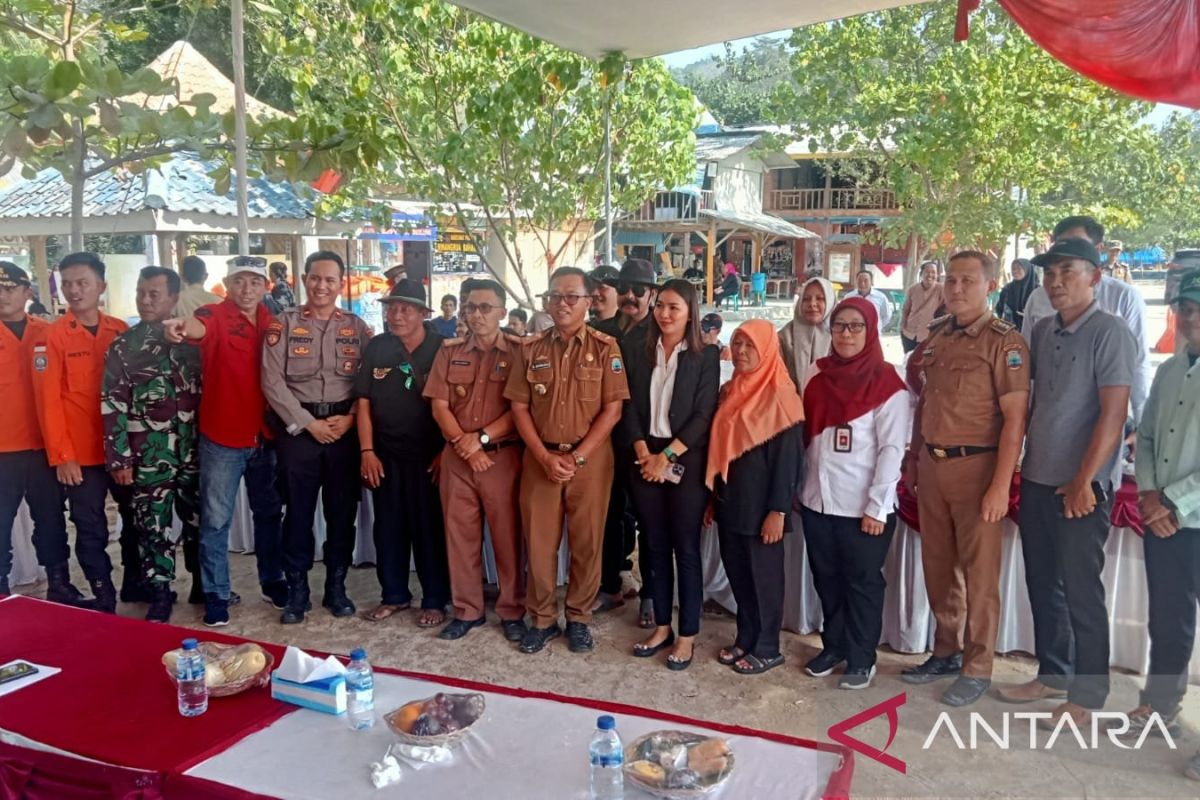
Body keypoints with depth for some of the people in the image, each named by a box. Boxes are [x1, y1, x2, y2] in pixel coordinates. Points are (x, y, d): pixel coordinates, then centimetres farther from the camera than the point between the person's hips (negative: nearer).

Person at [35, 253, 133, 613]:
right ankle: (104, 602, 16)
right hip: (82, 452, -3)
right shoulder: (54, 335, -5)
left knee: (136, 518, 14)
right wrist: (61, 455, -11)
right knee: (91, 531, 4)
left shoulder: (121, 331, 4)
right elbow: (50, 399, -7)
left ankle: (134, 584, 33)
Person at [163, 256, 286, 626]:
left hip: (265, 437, 5)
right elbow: (200, 328, -35)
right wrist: (184, 326, -58)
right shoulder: (214, 315, -10)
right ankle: (216, 594, 18)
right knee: (216, 520, 5)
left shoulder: (272, 323, 5)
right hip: (222, 437, -4)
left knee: (269, 512, 17)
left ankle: (272, 581, 32)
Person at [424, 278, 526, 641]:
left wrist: (480, 437, -13)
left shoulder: (517, 353, -1)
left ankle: (512, 611, 16)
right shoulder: (449, 352, 7)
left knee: (508, 536, 3)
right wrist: (464, 445, -9)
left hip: (503, 456, -3)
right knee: (460, 535, 8)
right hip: (457, 458, 3)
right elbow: (439, 406, 2)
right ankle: (467, 611, 21)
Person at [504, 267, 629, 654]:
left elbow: (612, 409, -7)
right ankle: (542, 618, 21)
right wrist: (545, 457, -9)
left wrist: (576, 457, -12)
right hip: (540, 458, 2)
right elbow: (519, 407, 3)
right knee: (538, 542, 7)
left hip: (590, 458, -2)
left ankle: (579, 618, 22)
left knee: (587, 543, 6)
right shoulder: (531, 349, 5)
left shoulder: (605, 348, -3)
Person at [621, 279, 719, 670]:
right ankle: (662, 626, 22)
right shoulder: (637, 354, 8)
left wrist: (667, 456, -13)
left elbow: (703, 415, -8)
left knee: (686, 548, 1)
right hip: (645, 459, 4)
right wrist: (643, 453, -9)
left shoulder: (705, 357, -2)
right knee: (656, 546, 10)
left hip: (686, 461, -3)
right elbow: (630, 408, 4)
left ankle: (687, 635, 11)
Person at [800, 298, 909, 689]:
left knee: (862, 583, 8)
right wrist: (799, 490, 10)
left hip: (862, 507, -5)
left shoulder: (888, 384, -8)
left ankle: (861, 659, 23)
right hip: (818, 502, 5)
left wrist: (877, 507, -15)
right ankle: (833, 646, 32)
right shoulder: (819, 378, 8)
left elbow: (892, 449, -11)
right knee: (827, 579, 15)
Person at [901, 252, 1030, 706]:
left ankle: (977, 668, 16)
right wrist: (913, 459, 14)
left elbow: (1015, 418, -13)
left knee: (979, 572, 3)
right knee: (938, 565, 14)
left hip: (975, 466, -6)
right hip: (932, 465, 6)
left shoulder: (1005, 341, -9)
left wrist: (1001, 486, -18)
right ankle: (945, 652, 29)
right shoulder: (936, 336, 10)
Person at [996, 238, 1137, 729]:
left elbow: (1113, 414, -16)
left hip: (1080, 487, -6)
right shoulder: (1042, 331, 9)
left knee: (1081, 592, 3)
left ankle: (1087, 697, 17)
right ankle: (1052, 674, 31)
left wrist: (1083, 482, -18)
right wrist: (1020, 465, 11)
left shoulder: (1109, 333, -11)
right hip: (1036, 480, 7)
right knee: (1042, 583, 15)